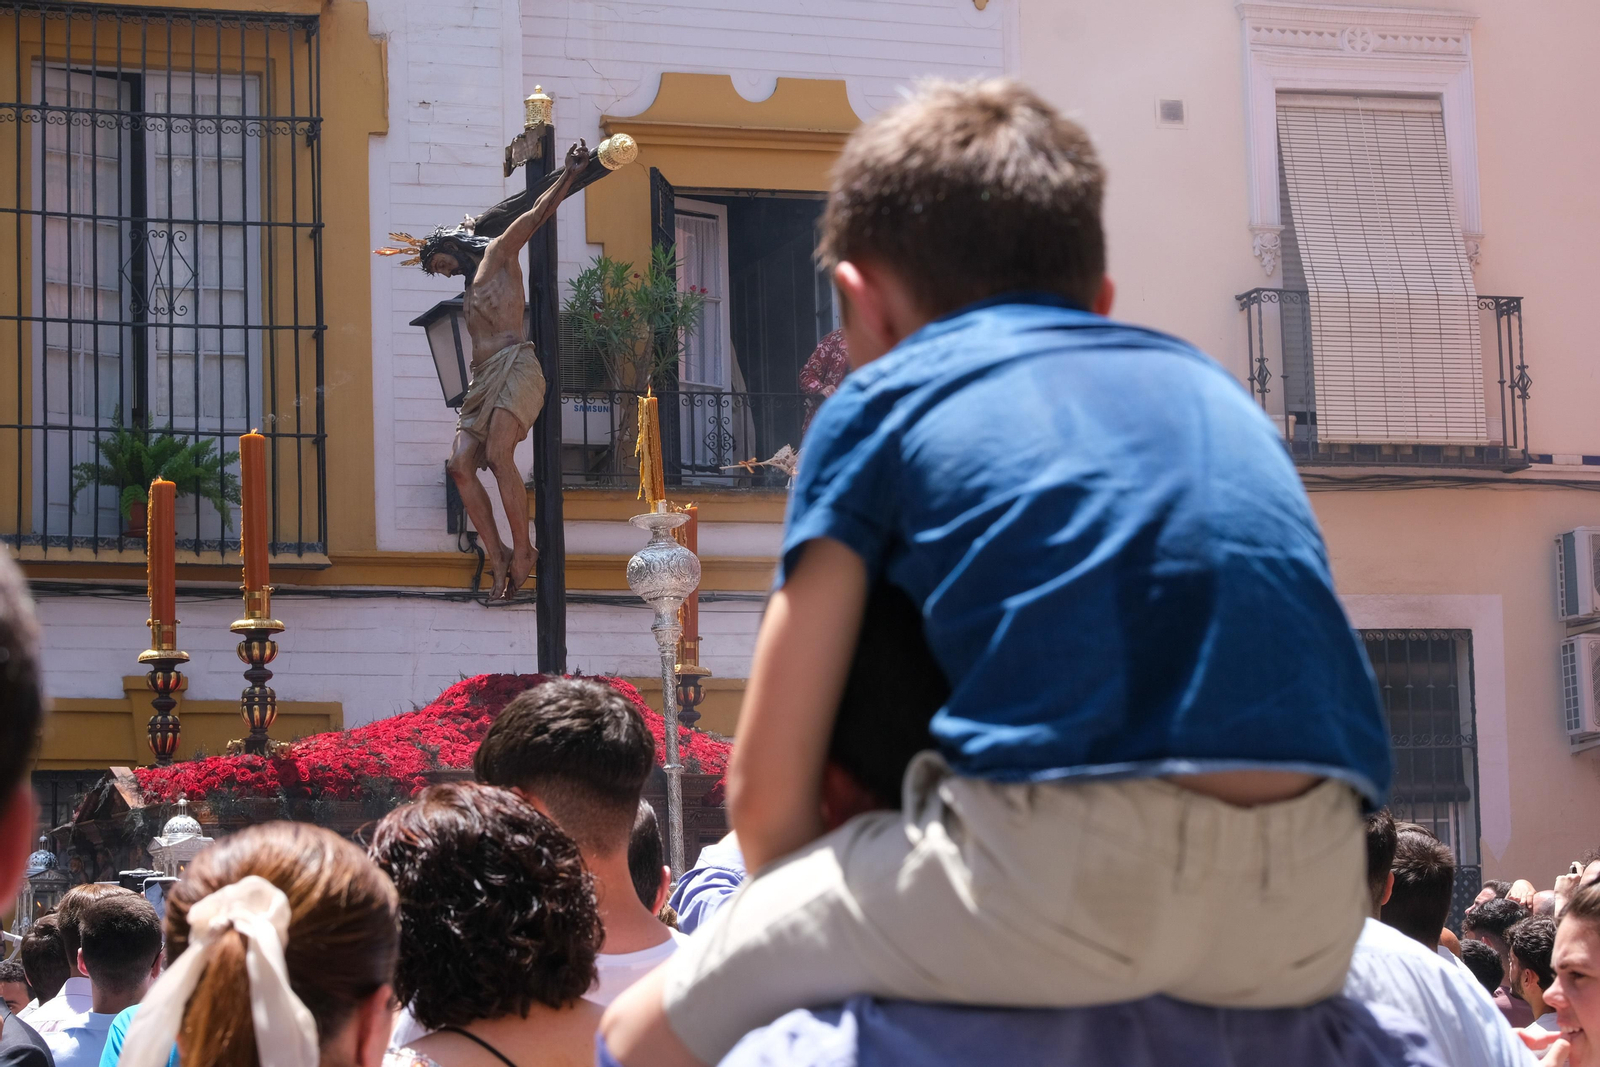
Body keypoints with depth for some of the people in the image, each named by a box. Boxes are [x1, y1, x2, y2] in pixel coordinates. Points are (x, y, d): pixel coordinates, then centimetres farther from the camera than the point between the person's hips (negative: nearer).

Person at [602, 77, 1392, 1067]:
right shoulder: (1214, 385, 30)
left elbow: (768, 790, 13)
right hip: (1309, 913, 5)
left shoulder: (882, 400, 17)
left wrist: (820, 941, 30)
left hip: (1069, 875, -5)